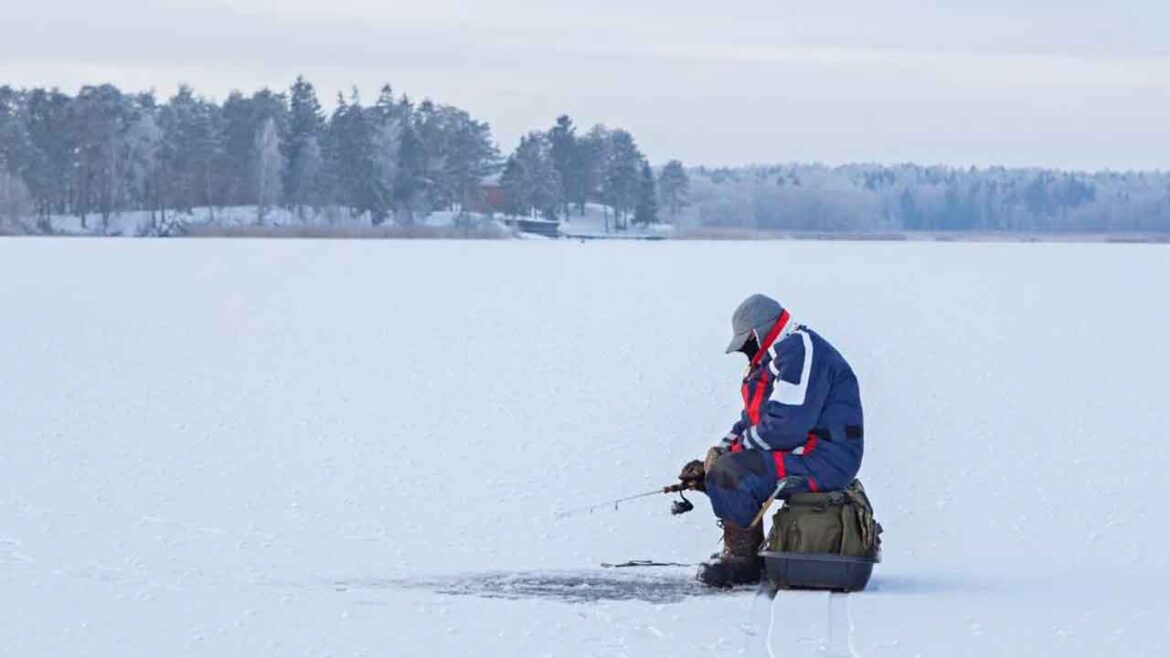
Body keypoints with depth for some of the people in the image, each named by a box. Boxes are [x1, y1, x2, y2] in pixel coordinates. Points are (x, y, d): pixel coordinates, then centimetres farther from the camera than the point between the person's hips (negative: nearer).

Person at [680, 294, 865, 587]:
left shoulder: (800, 350, -16)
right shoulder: (775, 358, 20)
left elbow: (786, 425, -24)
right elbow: (751, 422, 22)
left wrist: (736, 447, -13)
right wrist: (717, 456, 7)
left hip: (827, 459, -12)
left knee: (730, 473, -25)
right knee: (718, 463, 17)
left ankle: (744, 561, -14)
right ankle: (737, 552, 12)